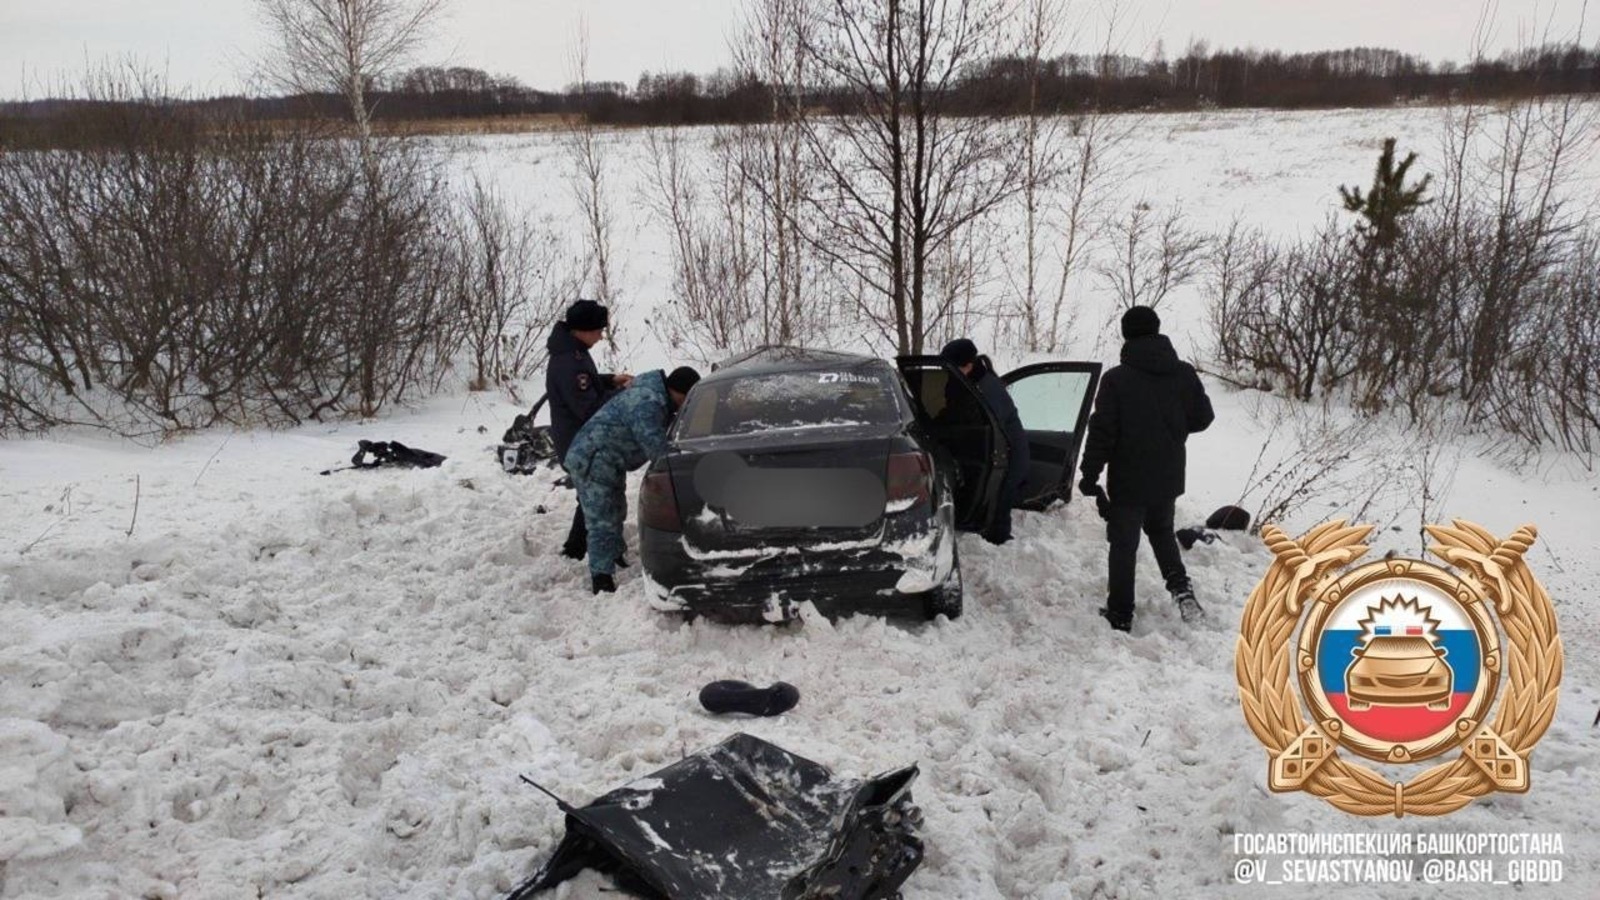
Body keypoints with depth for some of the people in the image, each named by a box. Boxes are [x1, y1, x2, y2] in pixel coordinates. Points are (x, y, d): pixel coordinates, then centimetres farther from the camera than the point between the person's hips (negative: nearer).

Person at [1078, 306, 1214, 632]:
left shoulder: (1116, 378, -16)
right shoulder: (1184, 374, -4)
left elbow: (1102, 432, -17)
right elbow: (1202, 418, 5)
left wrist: (1090, 474, -8)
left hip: (1129, 481, -4)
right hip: (1169, 477, 4)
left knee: (1123, 545, 7)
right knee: (1161, 530, 27)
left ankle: (1120, 615, 12)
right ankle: (1180, 587, 10)